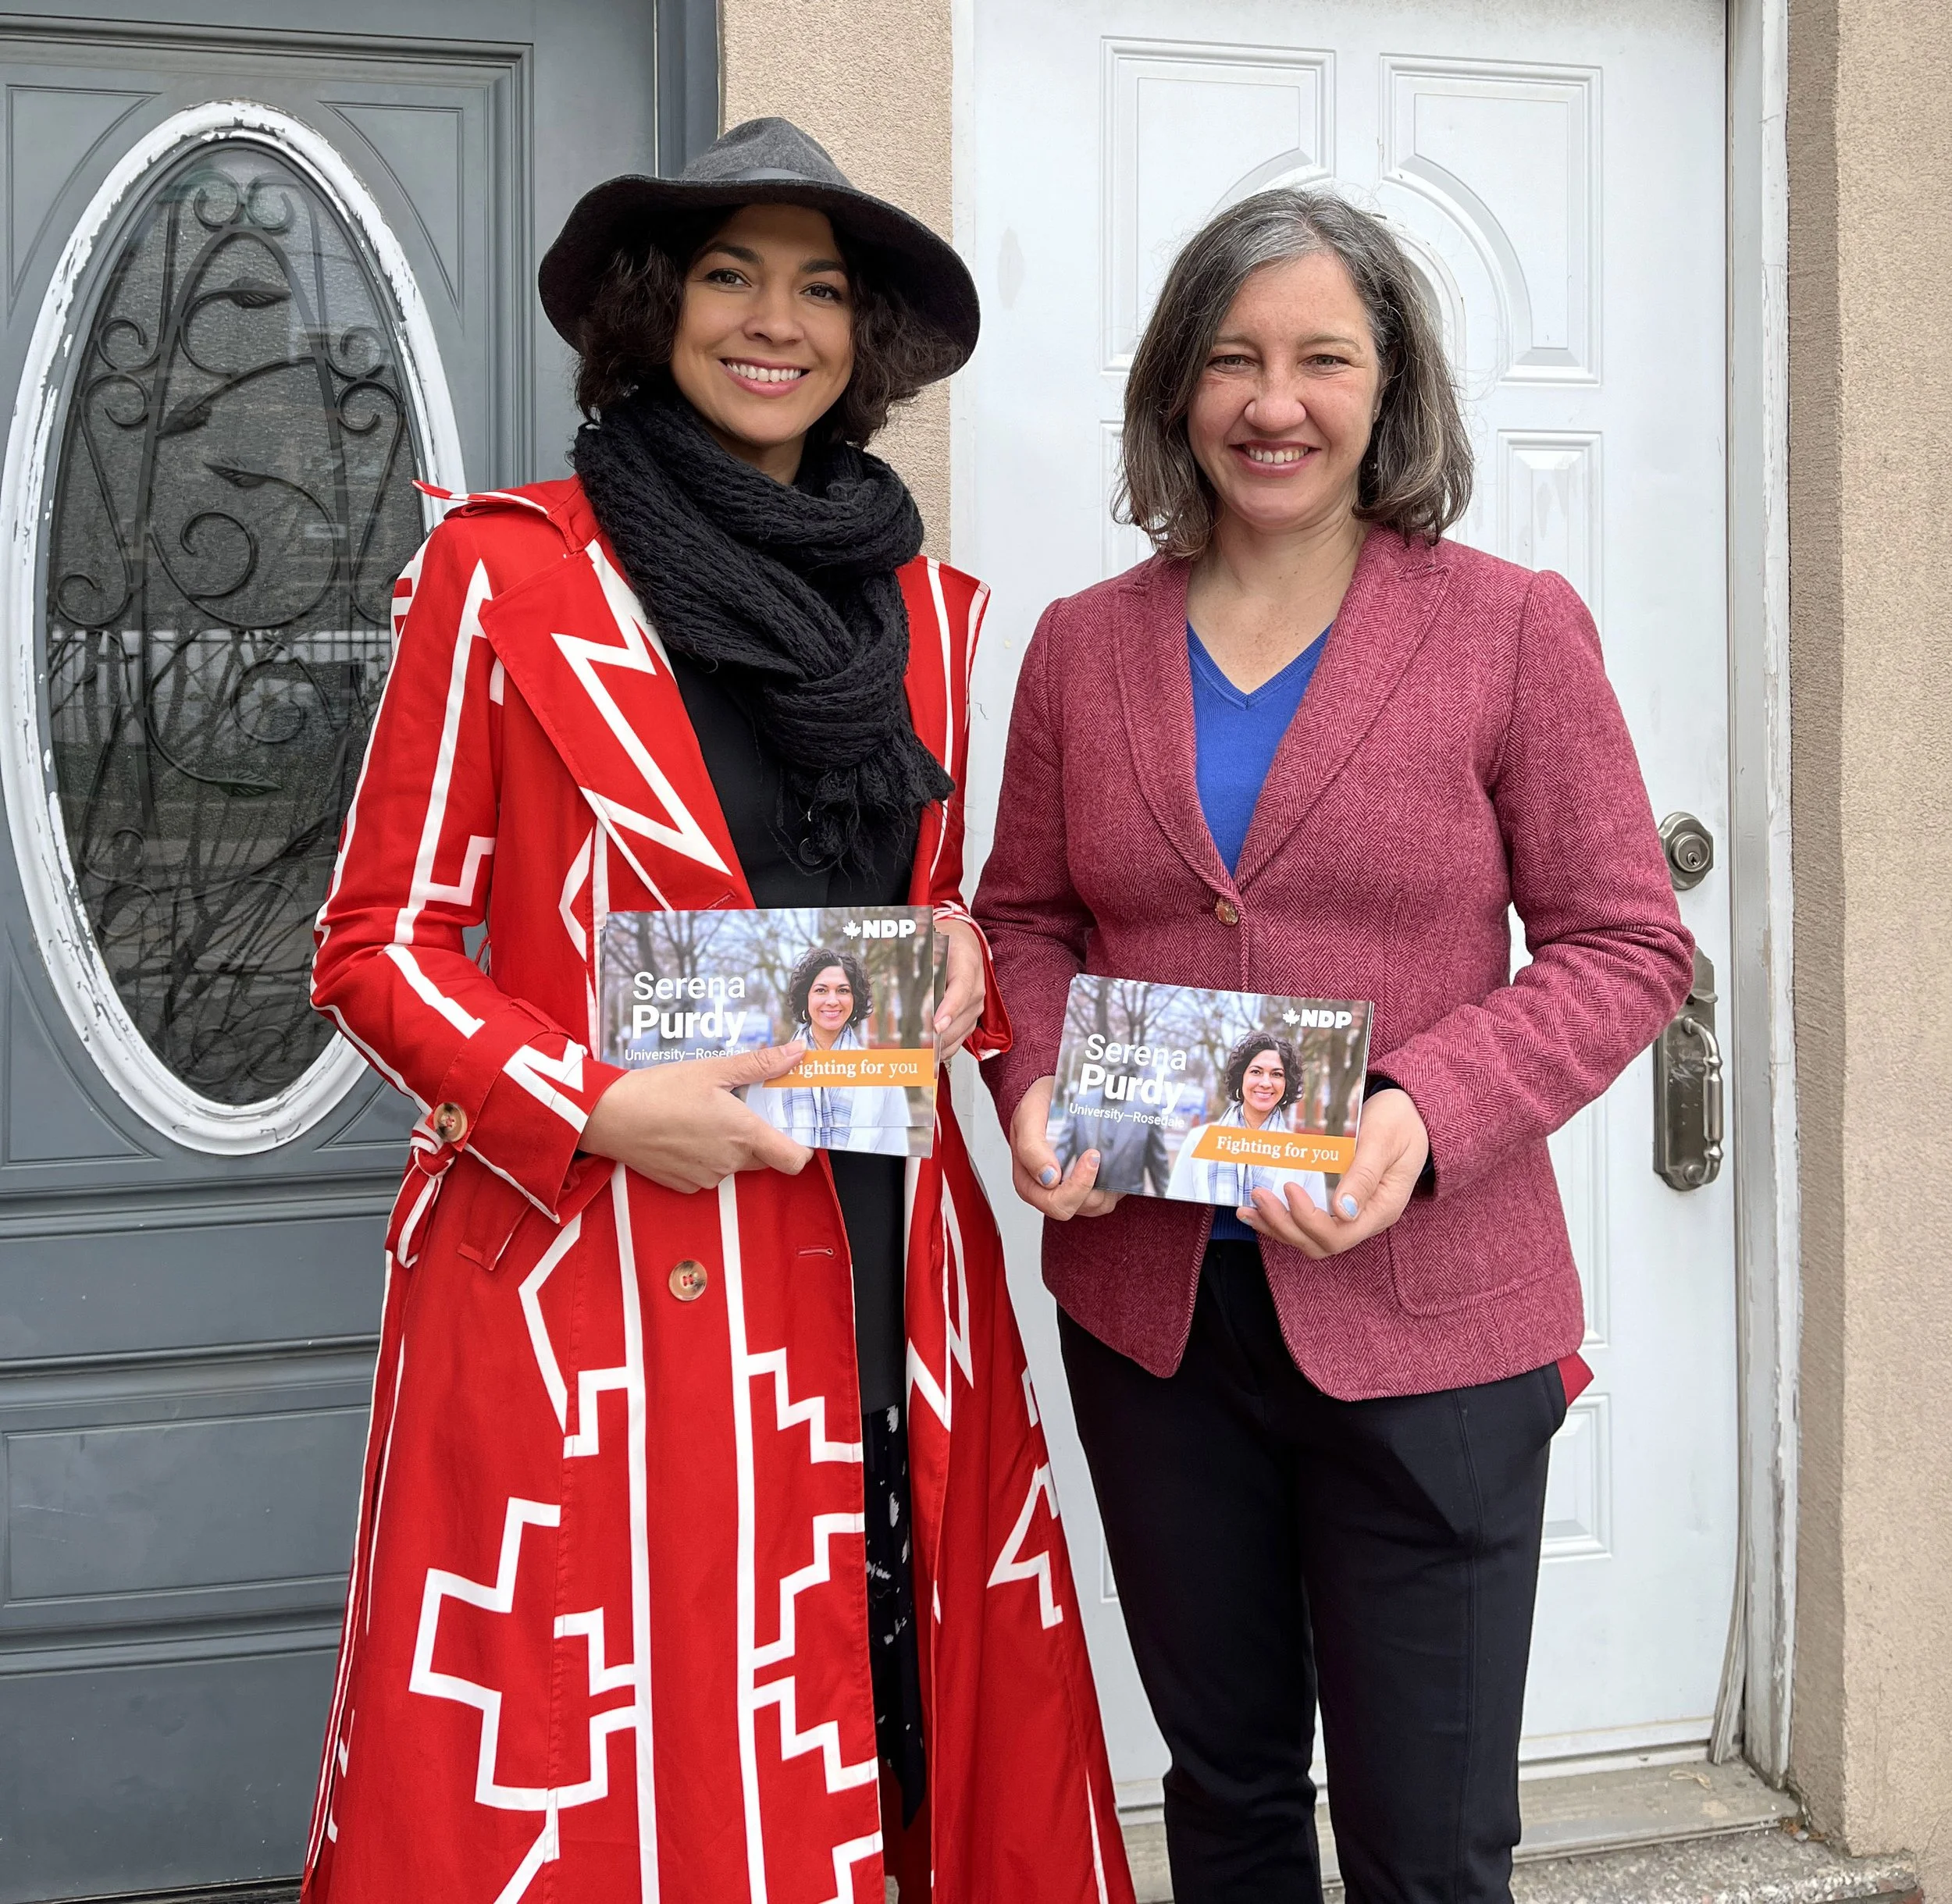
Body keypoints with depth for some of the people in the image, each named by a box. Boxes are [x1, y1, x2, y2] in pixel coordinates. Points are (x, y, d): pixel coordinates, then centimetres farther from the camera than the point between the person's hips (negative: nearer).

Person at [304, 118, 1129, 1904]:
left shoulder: (926, 607, 12)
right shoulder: (508, 573, -2)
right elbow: (378, 945, -2)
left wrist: (963, 966, -1)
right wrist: (600, 1107, -16)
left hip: (878, 1280, 5)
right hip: (590, 1293, -4)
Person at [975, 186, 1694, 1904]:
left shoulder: (1513, 630, -4)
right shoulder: (1085, 643, 6)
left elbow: (1624, 943, -5)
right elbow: (1027, 919, 13)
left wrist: (1425, 1115, -20)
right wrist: (1037, 1085, -8)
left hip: (1428, 1312, -3)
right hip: (1147, 1300, 3)